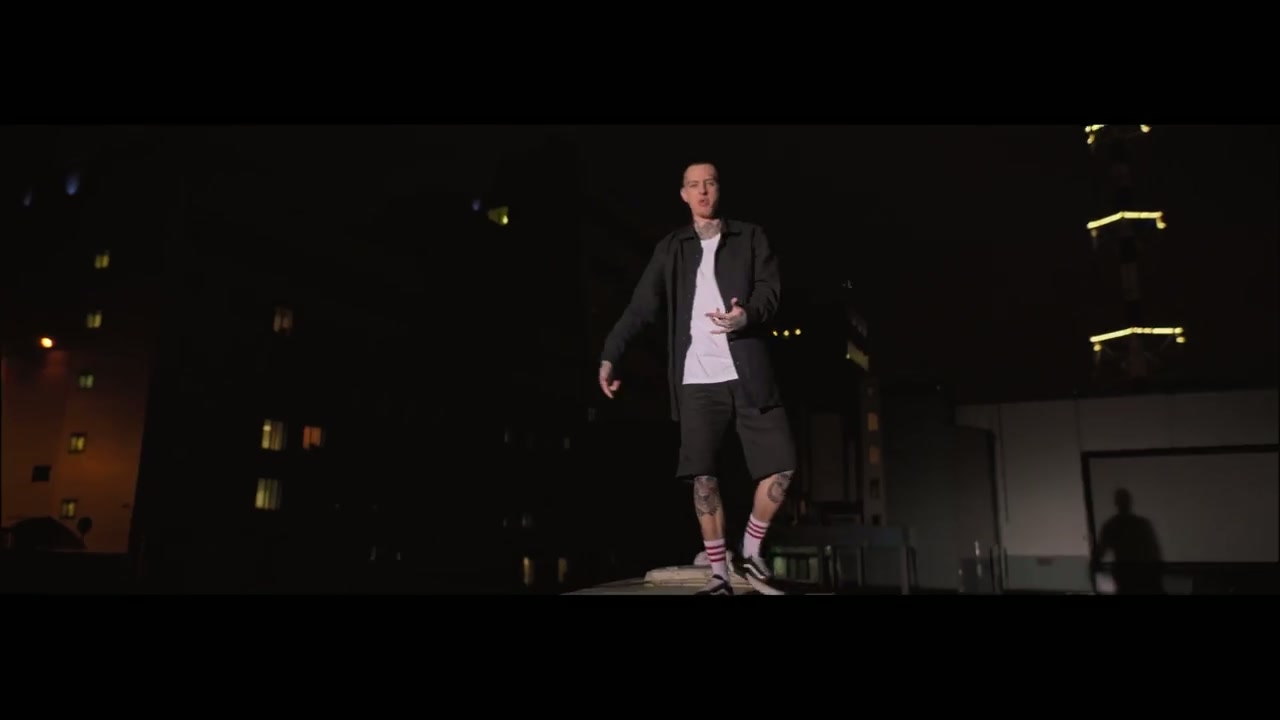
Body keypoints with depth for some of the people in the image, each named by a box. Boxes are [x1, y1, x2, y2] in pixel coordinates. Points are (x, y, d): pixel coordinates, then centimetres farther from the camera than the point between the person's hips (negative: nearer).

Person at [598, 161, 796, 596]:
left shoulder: (751, 237, 12)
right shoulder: (671, 249, 13)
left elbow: (770, 289, 1)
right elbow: (641, 307, 4)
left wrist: (748, 315, -22)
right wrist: (610, 355, -8)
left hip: (747, 373, 0)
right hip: (697, 379, 0)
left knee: (781, 466, -3)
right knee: (703, 476, -1)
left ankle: (750, 555, 17)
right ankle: (719, 574, 11)